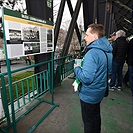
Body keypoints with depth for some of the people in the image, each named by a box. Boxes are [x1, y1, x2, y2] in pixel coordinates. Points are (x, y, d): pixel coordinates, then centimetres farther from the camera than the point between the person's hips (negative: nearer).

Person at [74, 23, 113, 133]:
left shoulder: (92, 53, -29)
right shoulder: (108, 51, 2)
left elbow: (86, 78, -33)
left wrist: (77, 68, -15)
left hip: (89, 95, -9)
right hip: (100, 92, 9)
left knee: (89, 122, 14)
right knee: (96, 116, 28)